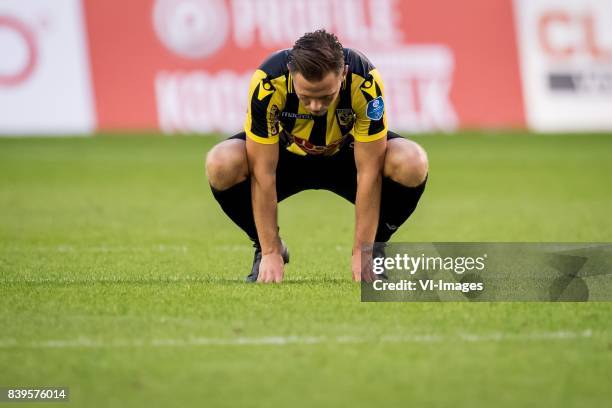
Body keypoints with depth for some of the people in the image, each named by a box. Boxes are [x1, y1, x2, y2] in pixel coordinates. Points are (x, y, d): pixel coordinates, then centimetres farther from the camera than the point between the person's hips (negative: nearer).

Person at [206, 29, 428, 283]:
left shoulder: (366, 82, -35)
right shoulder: (267, 82, -36)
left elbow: (369, 171, -28)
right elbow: (263, 172, -29)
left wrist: (362, 252, -26)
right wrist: (270, 253, -27)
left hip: (347, 152, 0)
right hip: (287, 153, 0)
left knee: (412, 165, -31)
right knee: (221, 166, -31)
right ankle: (265, 248, -2)